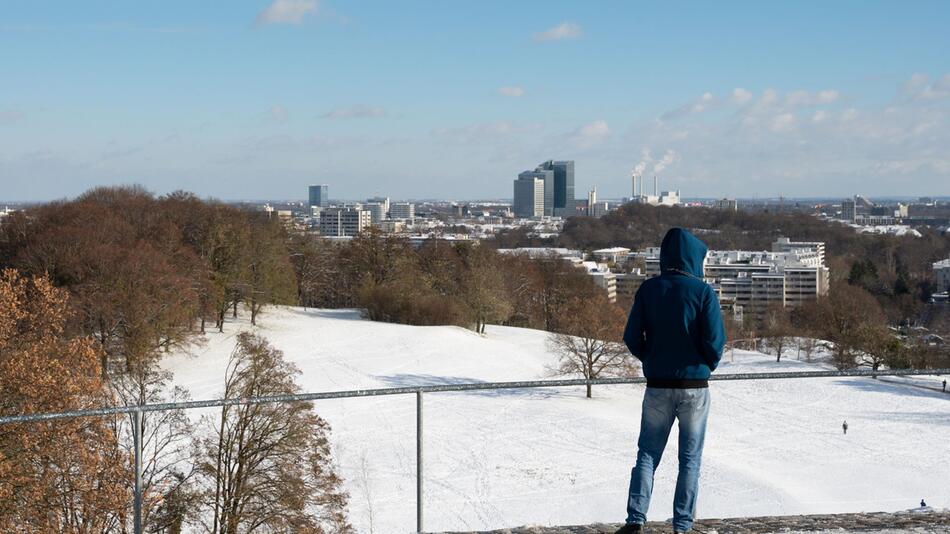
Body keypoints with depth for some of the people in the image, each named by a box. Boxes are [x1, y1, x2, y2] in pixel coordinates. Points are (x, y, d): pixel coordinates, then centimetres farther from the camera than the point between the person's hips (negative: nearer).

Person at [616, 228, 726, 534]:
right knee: (690, 459, 9)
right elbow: (715, 341, -11)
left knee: (647, 454, 10)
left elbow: (632, 338, -2)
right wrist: (706, 367, 9)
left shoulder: (648, 290, -2)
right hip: (695, 387, -2)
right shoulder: (703, 292, -9)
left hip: (658, 386, 2)